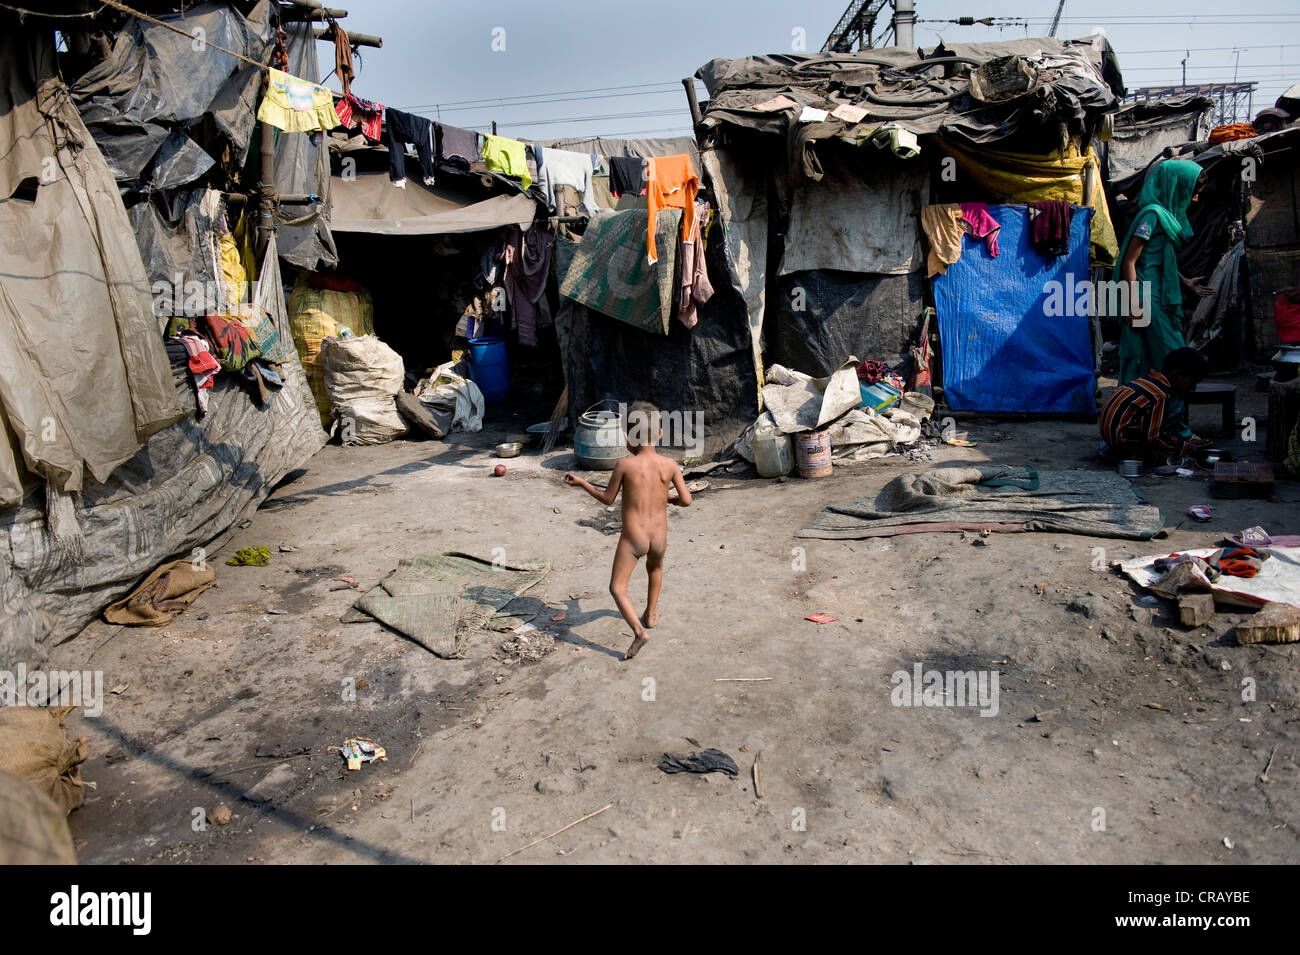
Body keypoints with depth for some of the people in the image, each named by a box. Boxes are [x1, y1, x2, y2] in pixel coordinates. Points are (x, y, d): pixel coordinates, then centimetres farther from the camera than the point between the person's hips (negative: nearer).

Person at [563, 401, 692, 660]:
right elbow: (686, 500, -3)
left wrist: (581, 482, 12)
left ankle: (638, 630, -13)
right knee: (655, 567, 35)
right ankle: (650, 616, 42)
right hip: (659, 538, 4)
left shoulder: (624, 464, -12)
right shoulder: (670, 465, -6)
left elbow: (607, 498, -1)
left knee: (617, 588, 7)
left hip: (632, 538, -3)